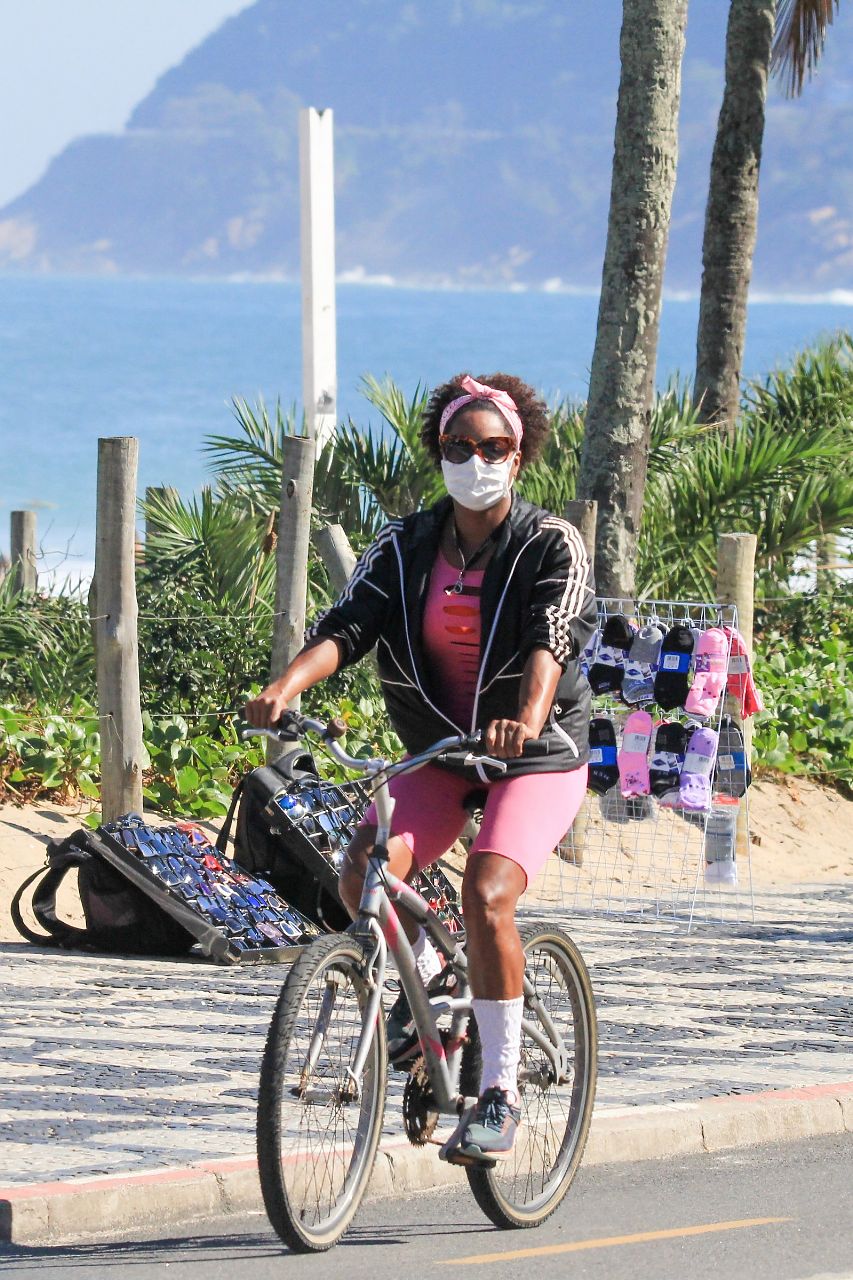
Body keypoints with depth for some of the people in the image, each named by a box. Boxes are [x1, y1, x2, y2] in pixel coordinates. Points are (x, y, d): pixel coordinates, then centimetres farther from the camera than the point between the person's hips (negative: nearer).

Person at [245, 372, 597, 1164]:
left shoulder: (551, 545, -9)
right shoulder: (404, 546, 2)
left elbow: (552, 638, -26)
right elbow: (347, 623, -12)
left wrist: (528, 718, -47)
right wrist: (286, 687, -33)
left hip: (536, 759, -4)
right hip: (437, 756, 4)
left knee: (485, 894, -28)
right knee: (363, 872, -22)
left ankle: (500, 1091, -17)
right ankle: (419, 972, 11)